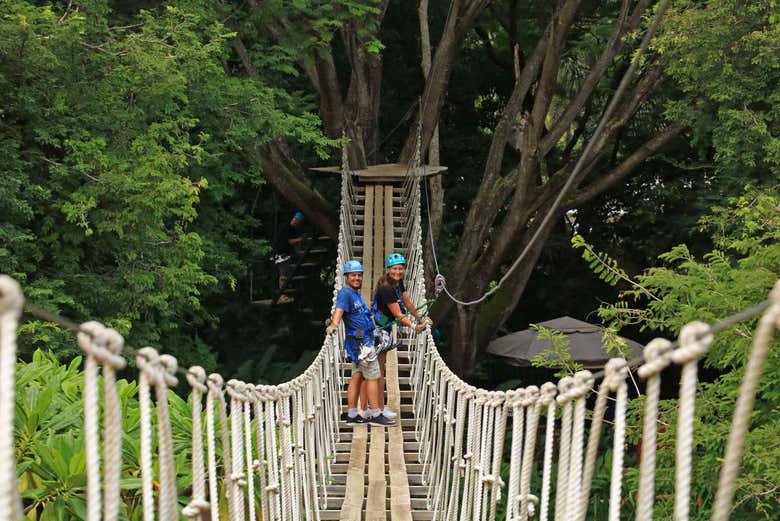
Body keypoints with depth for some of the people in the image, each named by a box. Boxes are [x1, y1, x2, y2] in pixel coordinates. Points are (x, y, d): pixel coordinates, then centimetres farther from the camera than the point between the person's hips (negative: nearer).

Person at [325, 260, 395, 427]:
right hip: (361, 342, -10)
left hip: (365, 340, 10)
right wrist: (334, 324, -48)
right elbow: (339, 310, -31)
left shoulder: (356, 293, 16)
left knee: (357, 377, 10)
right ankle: (375, 416, -2)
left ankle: (352, 414, 13)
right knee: (373, 377, -6)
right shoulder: (345, 293, -14)